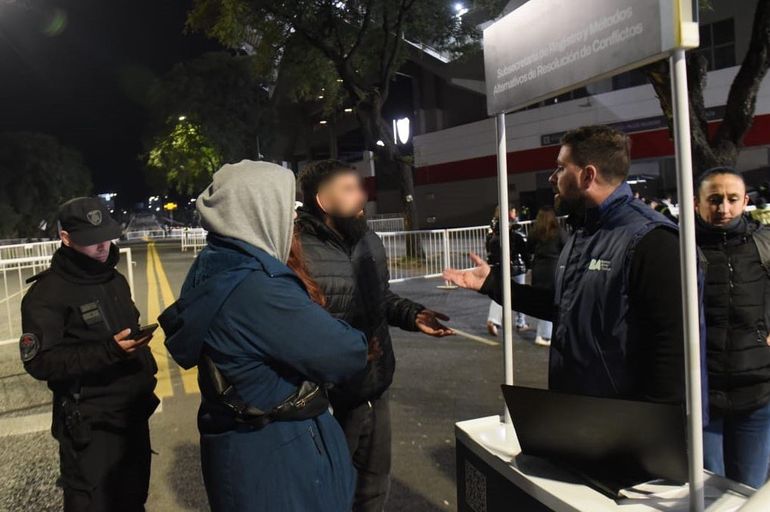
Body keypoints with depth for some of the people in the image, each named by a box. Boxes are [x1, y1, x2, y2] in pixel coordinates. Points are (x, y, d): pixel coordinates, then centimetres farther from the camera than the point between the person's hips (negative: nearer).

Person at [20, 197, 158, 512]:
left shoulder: (115, 281, 12)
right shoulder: (47, 293, -11)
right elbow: (39, 362, -16)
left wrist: (146, 373, 13)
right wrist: (108, 352, -25)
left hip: (133, 414, 7)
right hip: (89, 426, -6)